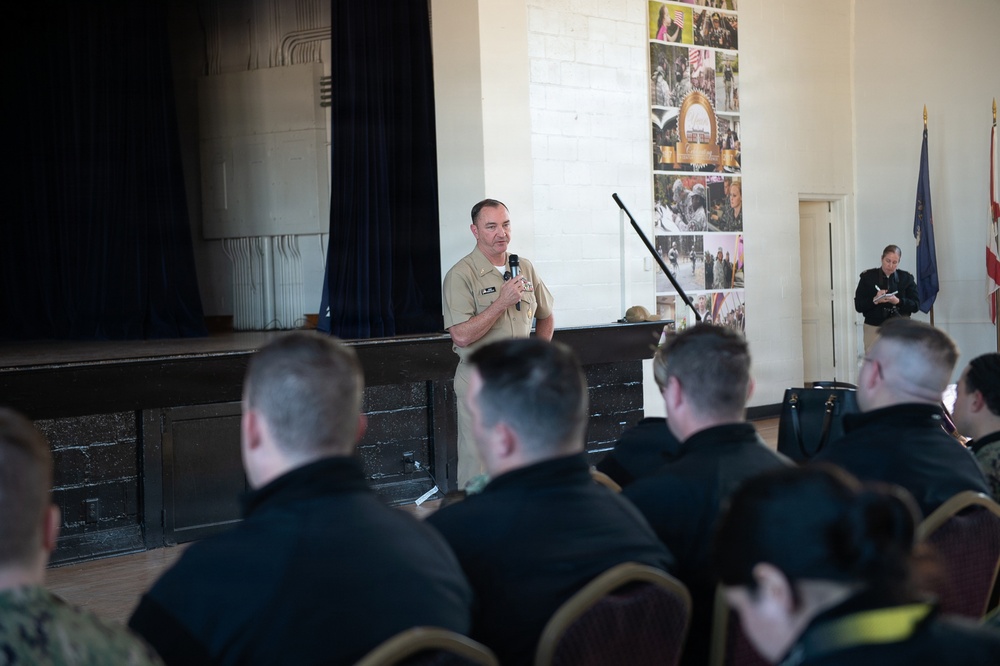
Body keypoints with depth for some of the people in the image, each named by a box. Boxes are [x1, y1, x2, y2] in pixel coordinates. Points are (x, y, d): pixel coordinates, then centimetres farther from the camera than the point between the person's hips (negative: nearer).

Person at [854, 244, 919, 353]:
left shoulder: (906, 278, 6)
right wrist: (875, 300, -18)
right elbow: (858, 305, 0)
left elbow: (916, 305, 2)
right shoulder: (868, 277, 4)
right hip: (874, 327, 0)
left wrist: (898, 301, -15)